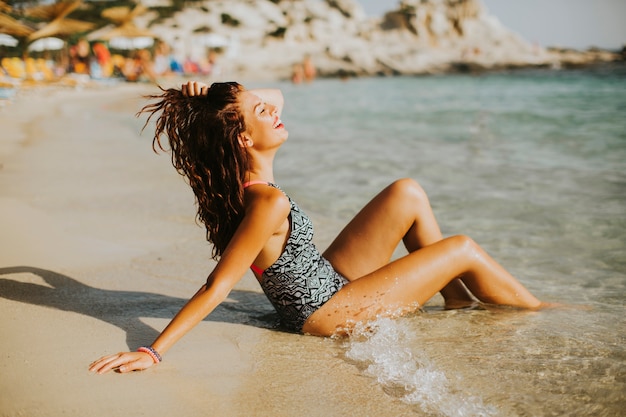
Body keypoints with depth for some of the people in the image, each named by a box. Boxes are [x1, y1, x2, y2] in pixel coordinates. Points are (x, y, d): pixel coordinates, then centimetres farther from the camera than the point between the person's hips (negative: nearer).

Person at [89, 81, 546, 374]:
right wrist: (152, 352, -36)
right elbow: (216, 288, -33)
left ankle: (459, 301, 22)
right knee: (464, 250, -1)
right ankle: (540, 313, 26)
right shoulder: (269, 202, -33)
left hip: (328, 282, 9)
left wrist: (209, 98, -8)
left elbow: (277, 98, 7)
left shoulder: (240, 176, -6)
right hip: (329, 311, -9)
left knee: (407, 193, 9)